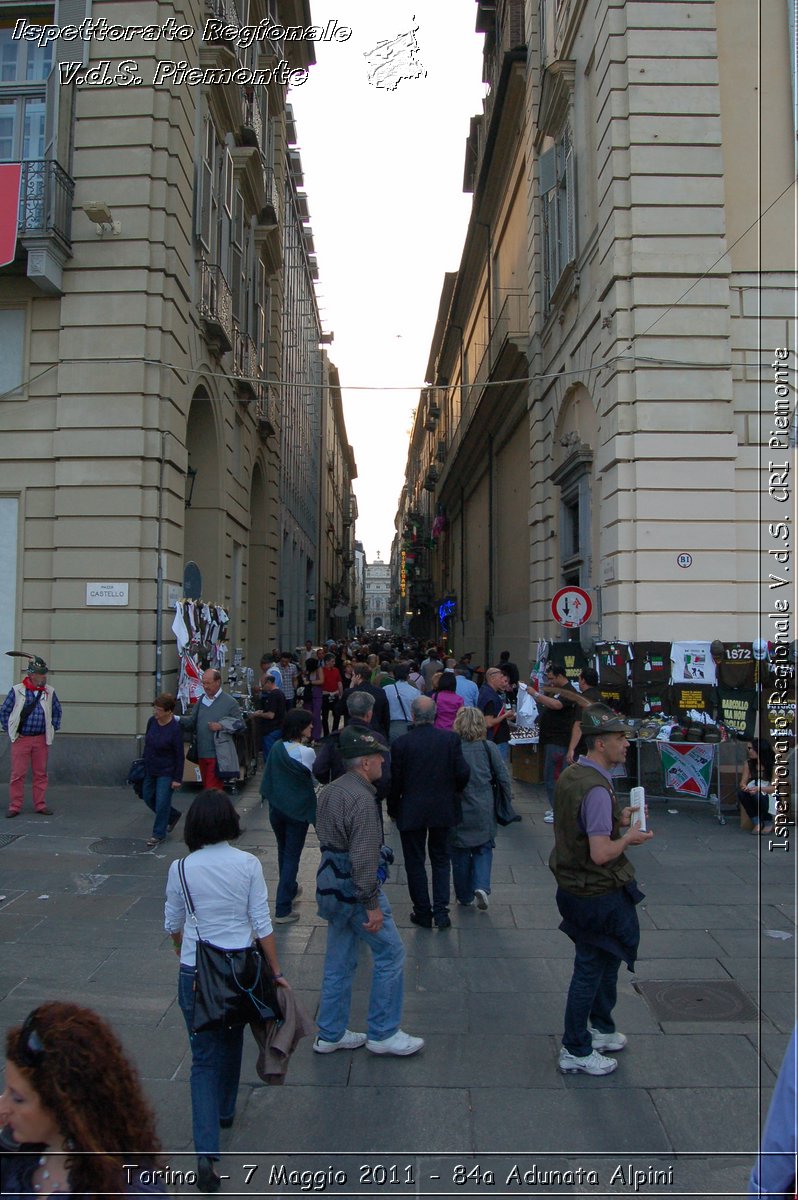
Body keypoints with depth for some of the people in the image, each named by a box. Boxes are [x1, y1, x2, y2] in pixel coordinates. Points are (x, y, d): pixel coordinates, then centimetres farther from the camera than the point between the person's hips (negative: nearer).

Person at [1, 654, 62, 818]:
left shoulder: (49, 692, 4)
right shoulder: (17, 691, -4)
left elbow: (57, 711, 18)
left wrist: (53, 729, 10)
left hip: (41, 740, 3)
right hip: (21, 739, -3)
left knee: (41, 773, 7)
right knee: (17, 774, -1)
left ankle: (40, 805, 16)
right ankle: (15, 807, 8)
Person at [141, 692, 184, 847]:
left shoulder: (175, 729, -22)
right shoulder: (152, 721, -5)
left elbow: (180, 756, -17)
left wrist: (177, 779, -15)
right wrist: (143, 761, 15)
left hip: (166, 772, -7)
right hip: (150, 769, 7)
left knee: (162, 802, -1)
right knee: (148, 798, 17)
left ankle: (158, 834, 18)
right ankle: (173, 815, 38)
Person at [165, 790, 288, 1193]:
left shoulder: (181, 868, -10)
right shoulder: (248, 864, -11)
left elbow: (173, 925, 3)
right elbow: (262, 924, -8)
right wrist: (276, 971, 2)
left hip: (195, 972, -1)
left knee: (204, 1057, 7)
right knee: (231, 1044, 25)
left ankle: (206, 1151, -4)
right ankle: (225, 1111, 45)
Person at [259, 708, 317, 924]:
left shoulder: (276, 748, -5)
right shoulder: (307, 753, -20)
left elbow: (268, 777, 4)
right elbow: (315, 776, -5)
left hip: (276, 808, 5)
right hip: (298, 810, -5)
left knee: (283, 851, 23)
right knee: (292, 856, 2)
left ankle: (290, 889, 45)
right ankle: (283, 909, 1)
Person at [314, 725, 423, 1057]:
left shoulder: (329, 791, 7)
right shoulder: (362, 799, -23)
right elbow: (363, 858, -25)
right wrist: (372, 904, -20)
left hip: (331, 883, 9)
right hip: (355, 889, -9)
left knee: (339, 961, 18)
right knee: (390, 954, 6)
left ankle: (330, 1034, 28)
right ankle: (382, 1033, 16)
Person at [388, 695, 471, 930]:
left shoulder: (401, 744, -14)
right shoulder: (451, 739, -10)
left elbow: (395, 781, -8)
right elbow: (462, 772, -9)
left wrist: (393, 809, 8)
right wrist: (454, 793, 12)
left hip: (411, 812, -2)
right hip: (443, 809, 2)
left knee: (415, 862, 13)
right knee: (440, 859, 18)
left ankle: (423, 912, 20)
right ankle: (441, 911, 16)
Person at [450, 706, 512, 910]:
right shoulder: (489, 748, -7)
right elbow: (503, 777, -2)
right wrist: (507, 801, 13)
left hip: (457, 811, -1)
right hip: (483, 811, 1)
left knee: (460, 854, 14)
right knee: (483, 848, 17)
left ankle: (464, 895, 24)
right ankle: (481, 886, -3)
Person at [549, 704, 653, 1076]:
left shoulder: (569, 776, 3)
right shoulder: (597, 789, -27)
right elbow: (601, 853, -28)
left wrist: (615, 821, 9)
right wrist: (628, 838, -11)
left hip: (573, 888, 9)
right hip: (598, 895, -9)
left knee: (606, 958, 25)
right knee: (590, 969, 7)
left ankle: (601, 1030, 42)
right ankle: (576, 1052, 23)